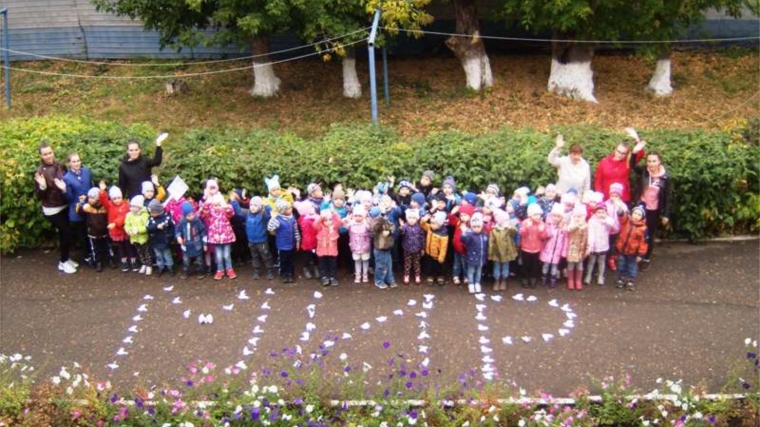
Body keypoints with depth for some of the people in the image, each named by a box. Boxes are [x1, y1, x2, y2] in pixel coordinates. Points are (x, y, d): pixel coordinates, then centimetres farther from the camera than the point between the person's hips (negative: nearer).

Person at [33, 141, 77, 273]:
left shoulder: (60, 166, -2)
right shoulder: (39, 172, -13)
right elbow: (39, 196, -11)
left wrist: (65, 187, -14)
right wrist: (42, 186, -30)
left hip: (64, 206, 5)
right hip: (52, 209, -5)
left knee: (65, 233, 13)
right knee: (66, 233, -4)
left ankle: (66, 259, 30)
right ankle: (63, 262, 12)